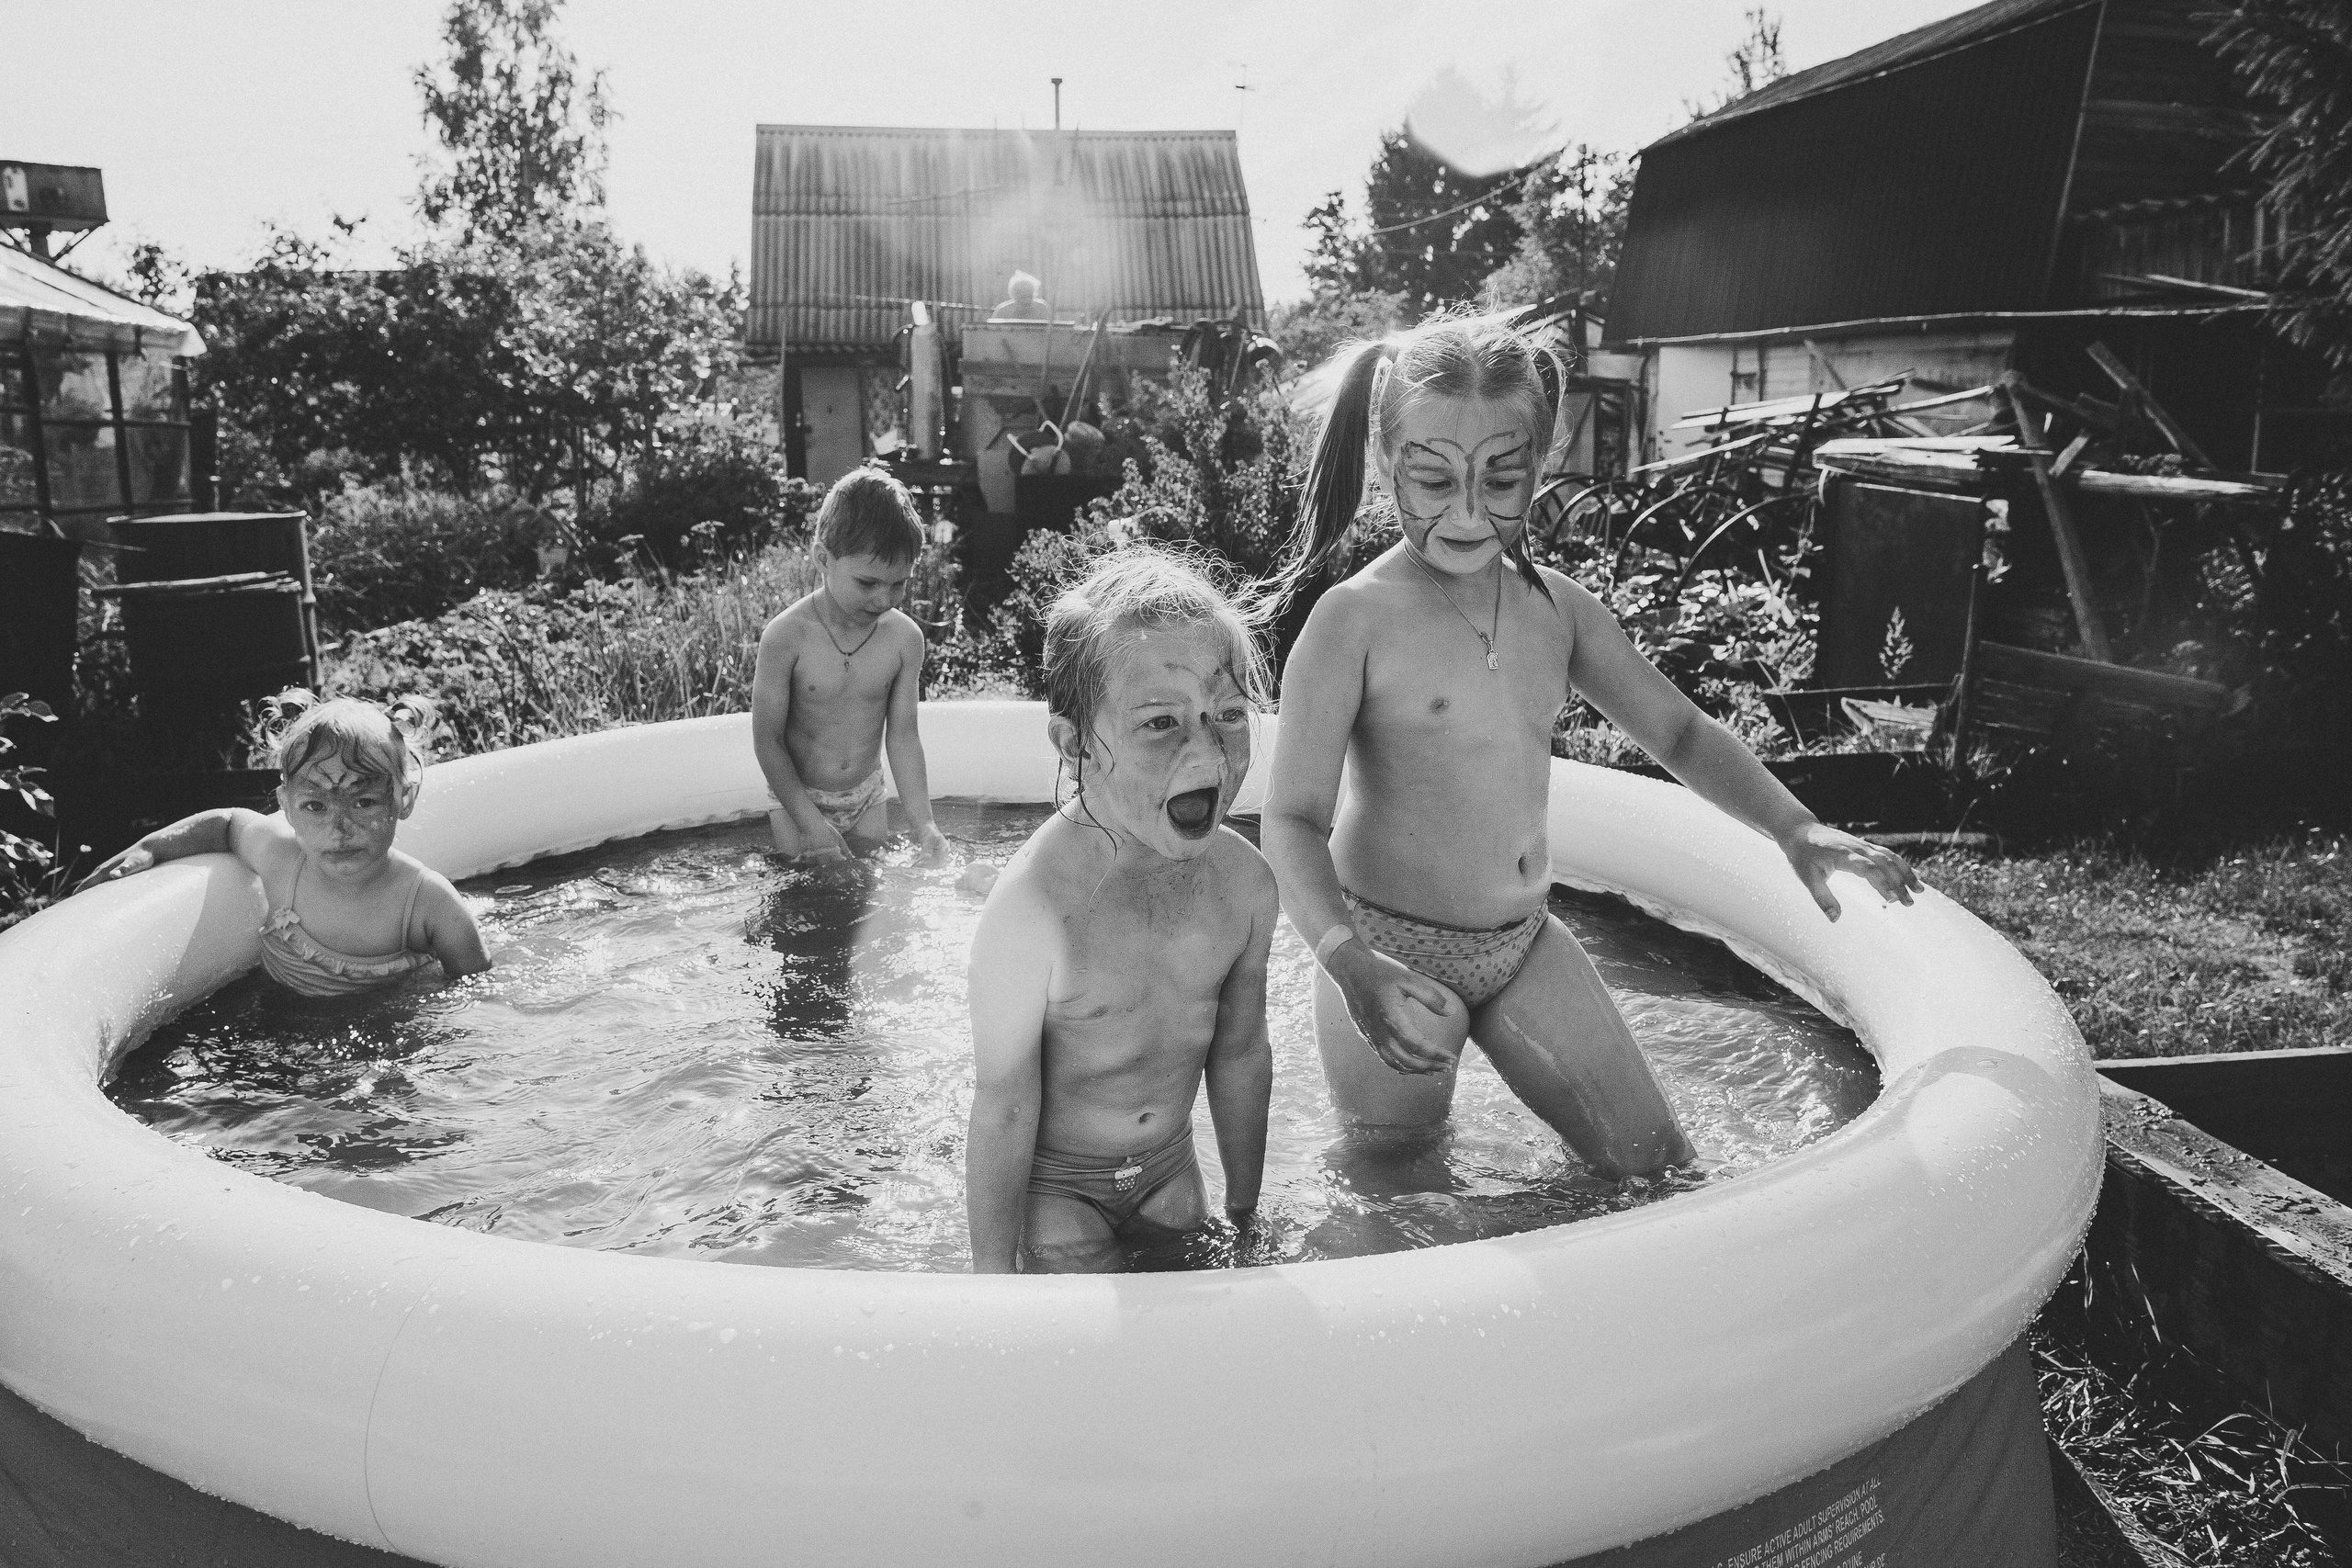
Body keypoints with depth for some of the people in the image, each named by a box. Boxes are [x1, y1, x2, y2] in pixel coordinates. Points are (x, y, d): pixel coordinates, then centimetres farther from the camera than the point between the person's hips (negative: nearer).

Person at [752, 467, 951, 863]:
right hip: (797, 798, -3)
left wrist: (922, 823, -14)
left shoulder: (905, 638, -11)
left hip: (867, 798, 3)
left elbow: (902, 736, -7)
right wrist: (809, 820, -18)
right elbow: (767, 739, -15)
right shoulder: (786, 636, -21)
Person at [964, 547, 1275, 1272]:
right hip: (1056, 1186, -5)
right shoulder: (1033, 906, -31)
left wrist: (1245, 1211, 12)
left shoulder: (1245, 882, -13)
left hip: (1172, 1167, 6)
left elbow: (1240, 1055, 1)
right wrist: (993, 1281, -15)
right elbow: (1003, 1109, -22)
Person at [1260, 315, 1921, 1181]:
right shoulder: (1353, 620, -17)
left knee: (1658, 1167, 12)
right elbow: (1293, 820, -21)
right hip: (1391, 952, -5)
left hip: (1526, 945, 6)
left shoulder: (1555, 606, 1)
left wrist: (1792, 826, -3)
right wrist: (1350, 964, -38)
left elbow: (1678, 731, 12)